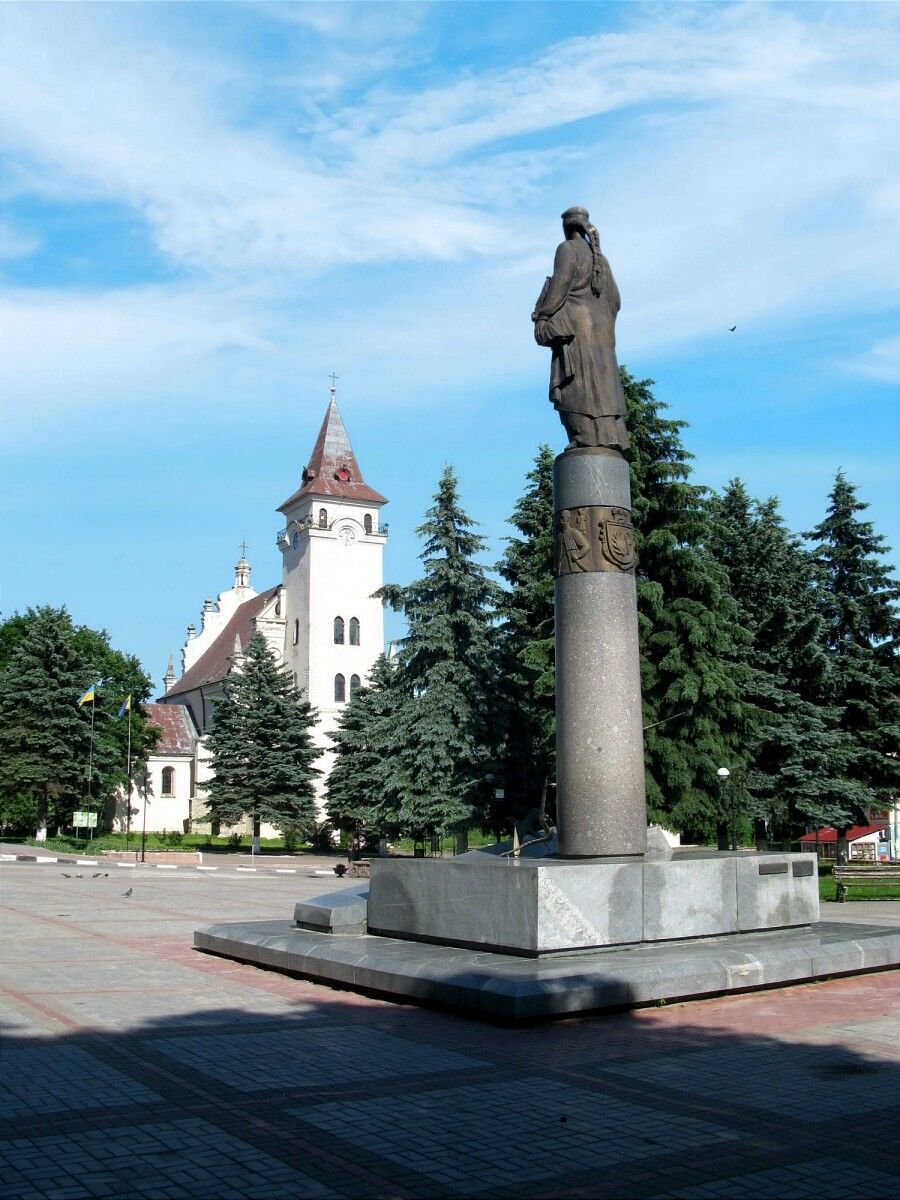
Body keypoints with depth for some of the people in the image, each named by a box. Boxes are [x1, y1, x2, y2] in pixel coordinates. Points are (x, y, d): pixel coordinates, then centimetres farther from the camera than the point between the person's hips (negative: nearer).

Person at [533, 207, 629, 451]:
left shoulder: (568, 248, 1)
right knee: (601, 381, 2)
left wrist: (542, 317, -12)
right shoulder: (599, 257, 24)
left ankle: (588, 437, -25)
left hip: (575, 323, -8)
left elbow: (560, 283, -13)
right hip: (600, 326, 8)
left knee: (578, 380, -15)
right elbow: (613, 299, 20)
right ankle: (610, 437, -6)